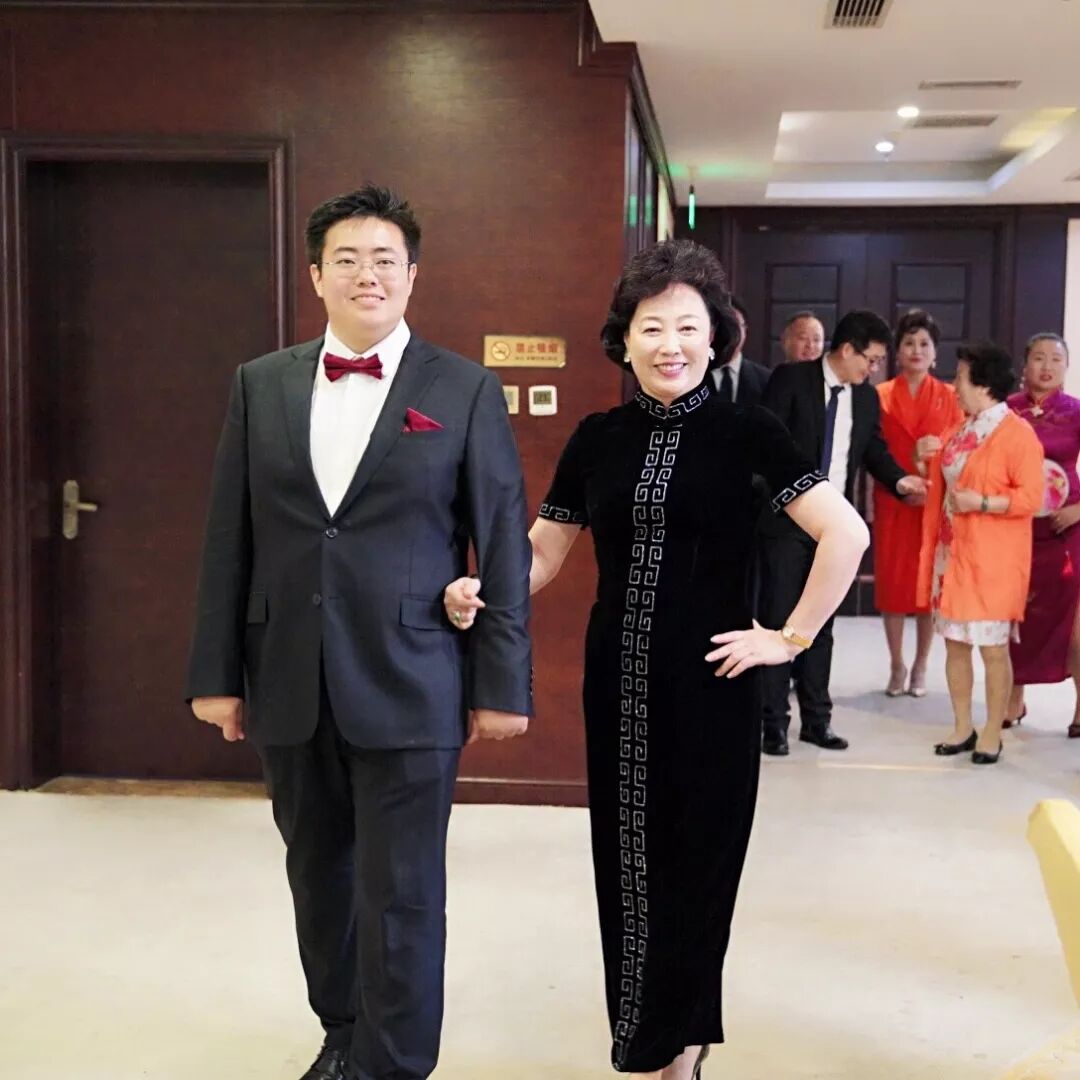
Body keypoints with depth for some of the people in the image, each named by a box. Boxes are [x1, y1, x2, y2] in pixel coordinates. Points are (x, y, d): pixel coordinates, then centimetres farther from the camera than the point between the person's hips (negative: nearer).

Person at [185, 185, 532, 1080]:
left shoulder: (465, 390, -1)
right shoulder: (261, 385, 7)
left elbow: (503, 546, -2)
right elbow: (230, 539, 7)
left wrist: (501, 684, -5)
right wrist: (217, 671, 5)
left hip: (409, 687, -3)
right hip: (288, 685, 4)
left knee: (400, 893, 3)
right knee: (319, 875, 17)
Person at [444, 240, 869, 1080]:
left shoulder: (746, 432, -6)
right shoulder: (598, 439, 5)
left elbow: (847, 534, -10)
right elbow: (542, 552, 10)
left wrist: (792, 638, -9)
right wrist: (478, 594, -8)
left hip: (711, 685, -3)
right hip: (617, 683, 4)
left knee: (694, 862, 6)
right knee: (627, 862, 9)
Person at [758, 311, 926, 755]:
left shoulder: (867, 396, 9)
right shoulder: (790, 379, -7)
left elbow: (875, 450, 14)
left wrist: (899, 480, -4)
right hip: (787, 519, -5)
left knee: (820, 623, 11)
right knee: (778, 620, 0)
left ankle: (816, 719, 19)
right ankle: (773, 722, 7)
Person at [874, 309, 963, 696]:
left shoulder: (949, 396, 6)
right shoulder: (880, 395, 4)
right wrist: (899, 483, -8)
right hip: (891, 501, 0)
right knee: (891, 580, 2)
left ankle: (920, 667, 13)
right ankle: (896, 666, 12)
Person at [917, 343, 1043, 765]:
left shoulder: (1018, 433, -10)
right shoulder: (955, 434, 13)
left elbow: (1031, 497, -15)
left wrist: (982, 503, -22)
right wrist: (930, 549, 11)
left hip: (993, 560, -7)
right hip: (952, 553, 7)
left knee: (993, 646, -1)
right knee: (955, 643, 9)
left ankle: (992, 734, 11)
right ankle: (963, 728, 20)